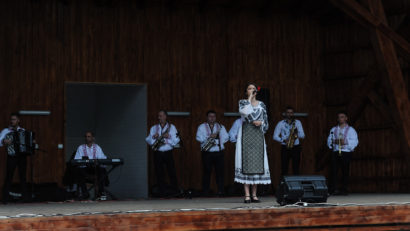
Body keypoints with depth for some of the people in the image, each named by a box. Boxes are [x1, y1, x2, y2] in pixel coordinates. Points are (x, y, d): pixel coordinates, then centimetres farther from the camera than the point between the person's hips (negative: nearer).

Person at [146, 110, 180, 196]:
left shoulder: (172, 127, 7)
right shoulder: (154, 128, 12)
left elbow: (176, 140, 0)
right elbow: (148, 141, 8)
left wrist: (169, 137, -15)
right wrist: (153, 137, -11)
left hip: (168, 153, -2)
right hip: (157, 153, 2)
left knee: (172, 172, -3)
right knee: (159, 173, 0)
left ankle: (175, 189, 5)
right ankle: (162, 190, 7)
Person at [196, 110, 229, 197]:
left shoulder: (221, 127, 16)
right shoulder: (202, 127, 10)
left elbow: (226, 138, 6)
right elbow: (199, 138, -5)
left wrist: (216, 141, -7)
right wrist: (210, 137, -14)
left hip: (219, 153, 1)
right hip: (207, 153, -1)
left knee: (220, 172, -3)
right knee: (207, 172, -2)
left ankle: (220, 191, -1)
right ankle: (205, 191, 2)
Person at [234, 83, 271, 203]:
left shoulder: (261, 104, 15)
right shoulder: (242, 102, 7)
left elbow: (266, 121, 15)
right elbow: (245, 112, -15)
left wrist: (261, 123, -6)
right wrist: (250, 98, -7)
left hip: (258, 134, 3)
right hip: (246, 133, -3)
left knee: (257, 162, -1)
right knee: (246, 161, -9)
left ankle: (254, 194, 3)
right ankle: (247, 195, -9)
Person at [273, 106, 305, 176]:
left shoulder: (297, 122, 9)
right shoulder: (281, 123, 6)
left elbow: (302, 136, 4)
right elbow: (275, 136, 3)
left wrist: (297, 133, -17)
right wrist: (283, 140, -13)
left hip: (296, 148, 0)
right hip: (285, 148, 0)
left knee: (296, 169, -5)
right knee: (284, 168, -4)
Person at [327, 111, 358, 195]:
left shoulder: (351, 130, 10)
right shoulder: (333, 129, 21)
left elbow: (355, 141, -2)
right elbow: (329, 140, 12)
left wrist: (345, 142, -17)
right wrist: (334, 141, -9)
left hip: (346, 153, -2)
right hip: (335, 152, 2)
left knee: (345, 171, -3)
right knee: (333, 170, -10)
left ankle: (344, 190, 1)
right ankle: (333, 189, -14)